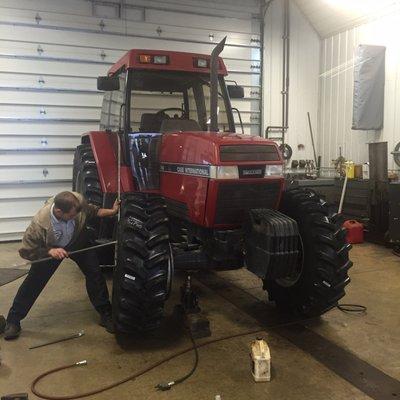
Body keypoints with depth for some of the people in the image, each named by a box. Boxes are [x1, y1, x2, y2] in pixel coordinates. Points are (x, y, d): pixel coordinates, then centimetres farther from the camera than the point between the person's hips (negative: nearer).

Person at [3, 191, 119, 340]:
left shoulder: (78, 200, -35)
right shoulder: (39, 223, -41)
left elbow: (91, 210, -8)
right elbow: (26, 251, -26)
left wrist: (112, 211, -18)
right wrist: (50, 251, -38)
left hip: (78, 241, 3)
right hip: (49, 249, -2)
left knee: (95, 274, -2)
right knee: (33, 282, 0)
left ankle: (106, 315, 15)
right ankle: (13, 321, 20)